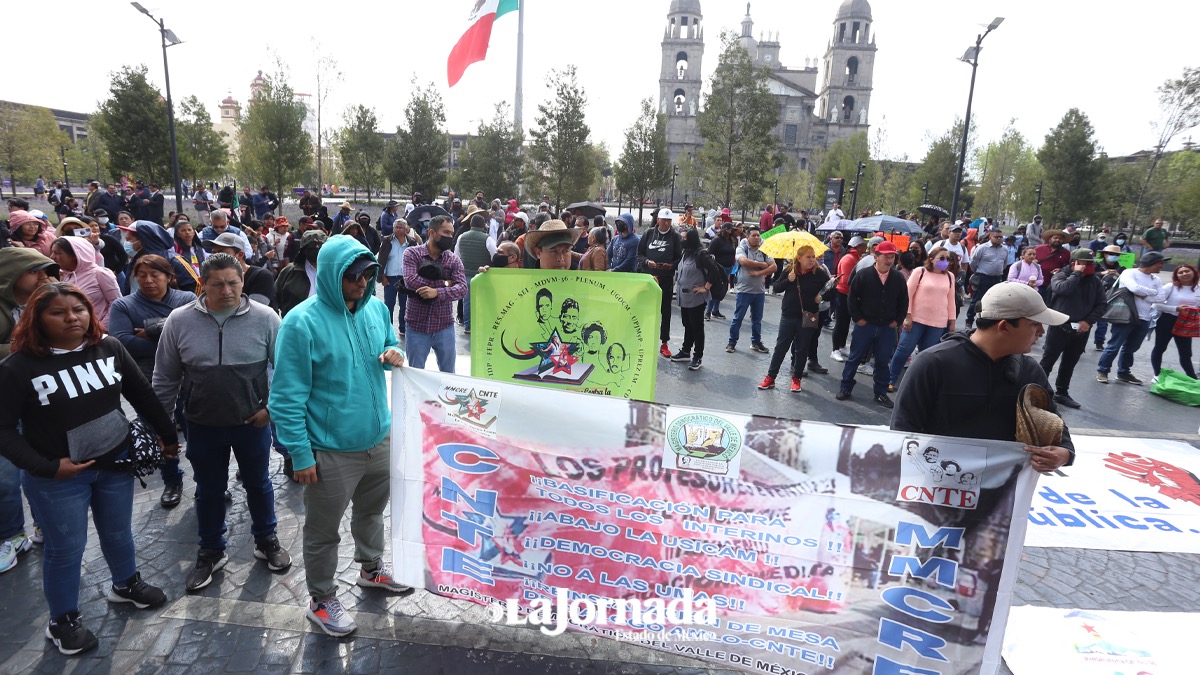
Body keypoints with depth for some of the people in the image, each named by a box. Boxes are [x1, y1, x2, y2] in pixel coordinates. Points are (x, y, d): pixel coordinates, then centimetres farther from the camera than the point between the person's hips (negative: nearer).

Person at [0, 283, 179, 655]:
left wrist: (167, 434, 9)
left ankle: (125, 584, 48)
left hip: (115, 463, 4)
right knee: (66, 548, 10)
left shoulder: (109, 347, -7)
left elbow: (142, 394, 4)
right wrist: (46, 467, -19)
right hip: (57, 477, -4)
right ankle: (62, 622, 33)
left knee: (118, 533, 21)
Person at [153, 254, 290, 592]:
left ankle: (266, 541, 40)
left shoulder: (265, 318, -14)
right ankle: (211, 552, 39)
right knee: (208, 491, 18)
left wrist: (273, 407, -8)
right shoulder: (179, 321, -8)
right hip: (203, 426, 1)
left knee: (258, 484, 18)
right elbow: (165, 378, 2)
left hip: (253, 424, -1)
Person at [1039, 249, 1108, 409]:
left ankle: (1061, 393, 25)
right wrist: (1077, 273, -16)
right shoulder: (1061, 275, -4)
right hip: (1060, 327, -4)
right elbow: (1062, 288, -27)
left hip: (1081, 330, 5)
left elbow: (1102, 304, 6)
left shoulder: (1095, 281, 7)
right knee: (1047, 361, 0)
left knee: (1069, 364, 14)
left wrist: (1089, 321, -7)